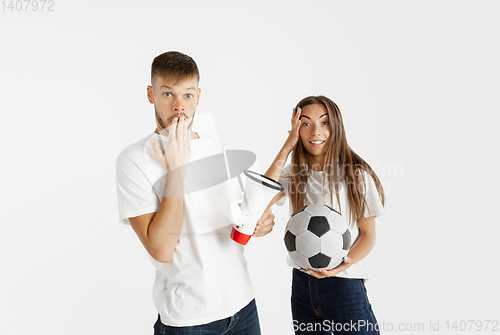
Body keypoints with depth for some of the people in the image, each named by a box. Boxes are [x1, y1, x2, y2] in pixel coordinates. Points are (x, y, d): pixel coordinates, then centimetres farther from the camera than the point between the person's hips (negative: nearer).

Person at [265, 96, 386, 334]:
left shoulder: (357, 175, -7)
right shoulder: (293, 174, 4)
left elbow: (368, 234, -3)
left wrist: (343, 264, -22)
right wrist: (286, 148, -13)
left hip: (345, 286, -3)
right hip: (302, 285, 4)